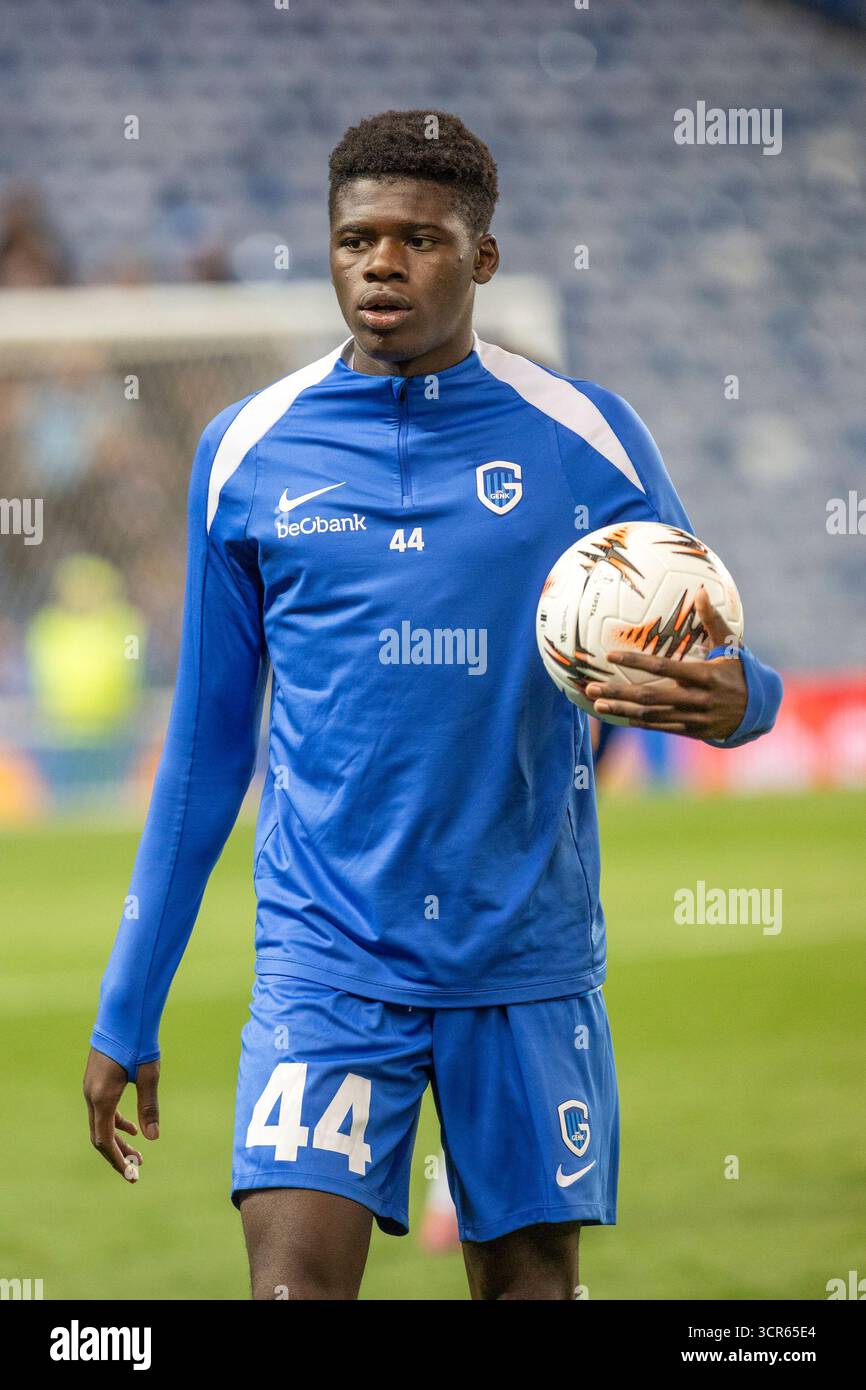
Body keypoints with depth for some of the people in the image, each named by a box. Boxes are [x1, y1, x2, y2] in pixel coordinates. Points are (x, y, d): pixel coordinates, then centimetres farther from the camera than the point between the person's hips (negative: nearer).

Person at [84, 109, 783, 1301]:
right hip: (327, 960, -1)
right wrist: (127, 1012, 10)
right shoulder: (249, 451, 3)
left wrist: (728, 698, -20)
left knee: (530, 1281, 7)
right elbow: (205, 747, 10)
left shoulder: (584, 439, 1)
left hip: (527, 963, 1)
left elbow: (707, 669, 7)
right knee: (295, 1278, -16)